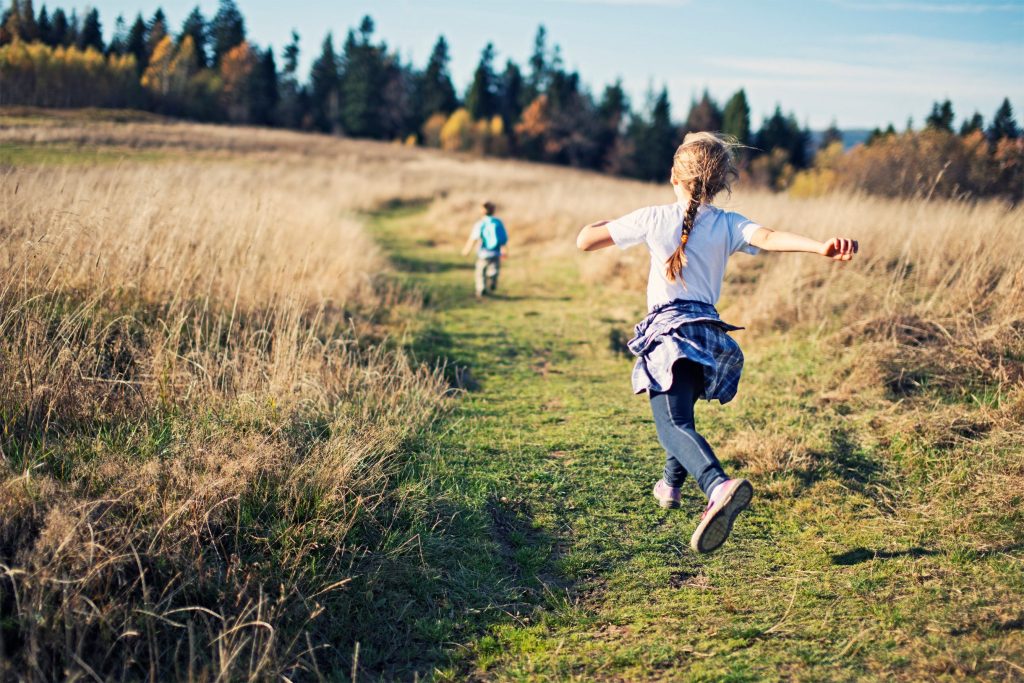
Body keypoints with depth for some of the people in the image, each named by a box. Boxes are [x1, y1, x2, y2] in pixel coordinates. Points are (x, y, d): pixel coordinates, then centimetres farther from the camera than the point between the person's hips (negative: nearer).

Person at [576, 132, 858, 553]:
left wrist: (601, 224, 29)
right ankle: (671, 485, 48)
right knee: (679, 412, 30)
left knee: (673, 424, -20)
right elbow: (769, 238, -17)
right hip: (710, 333, 5)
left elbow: (584, 241, 5)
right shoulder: (729, 225, 5)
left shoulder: (654, 219, 2)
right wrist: (822, 247, -32)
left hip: (669, 331, -5)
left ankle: (719, 486, -47)